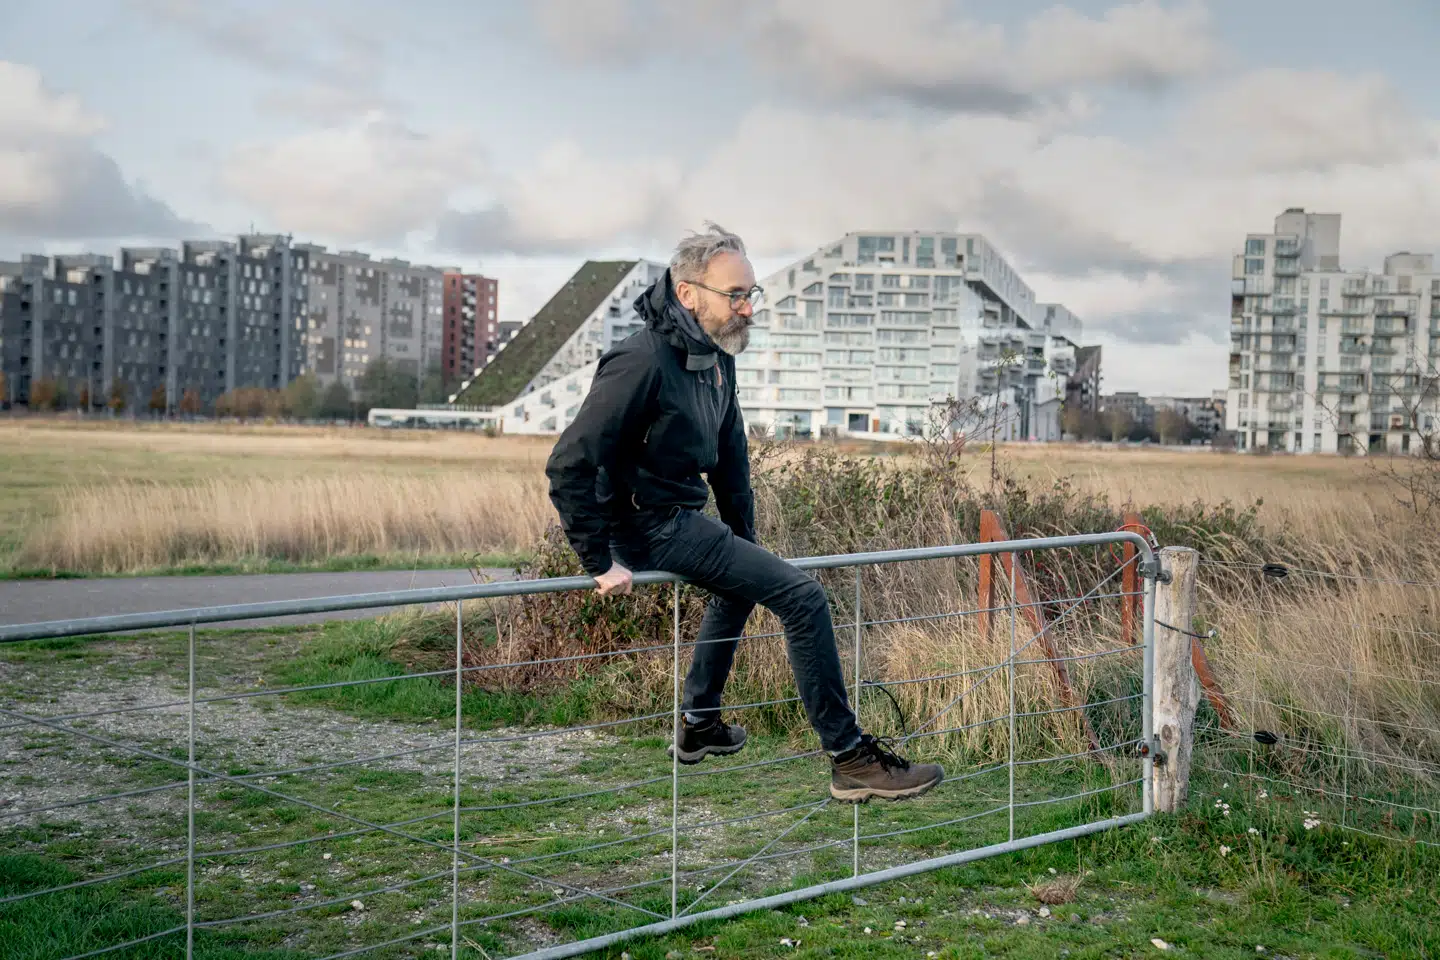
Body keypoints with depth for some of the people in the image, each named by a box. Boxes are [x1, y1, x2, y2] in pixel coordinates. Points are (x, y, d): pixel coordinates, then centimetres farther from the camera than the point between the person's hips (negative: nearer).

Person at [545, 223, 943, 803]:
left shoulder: (717, 354, 6)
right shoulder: (643, 361, -24)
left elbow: (730, 452, 17)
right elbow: (568, 465, -27)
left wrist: (744, 541, 16)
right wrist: (599, 563, -25)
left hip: (682, 517, 10)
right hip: (653, 526, -10)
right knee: (802, 597, -15)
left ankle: (700, 726, 44)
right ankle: (850, 759, -8)